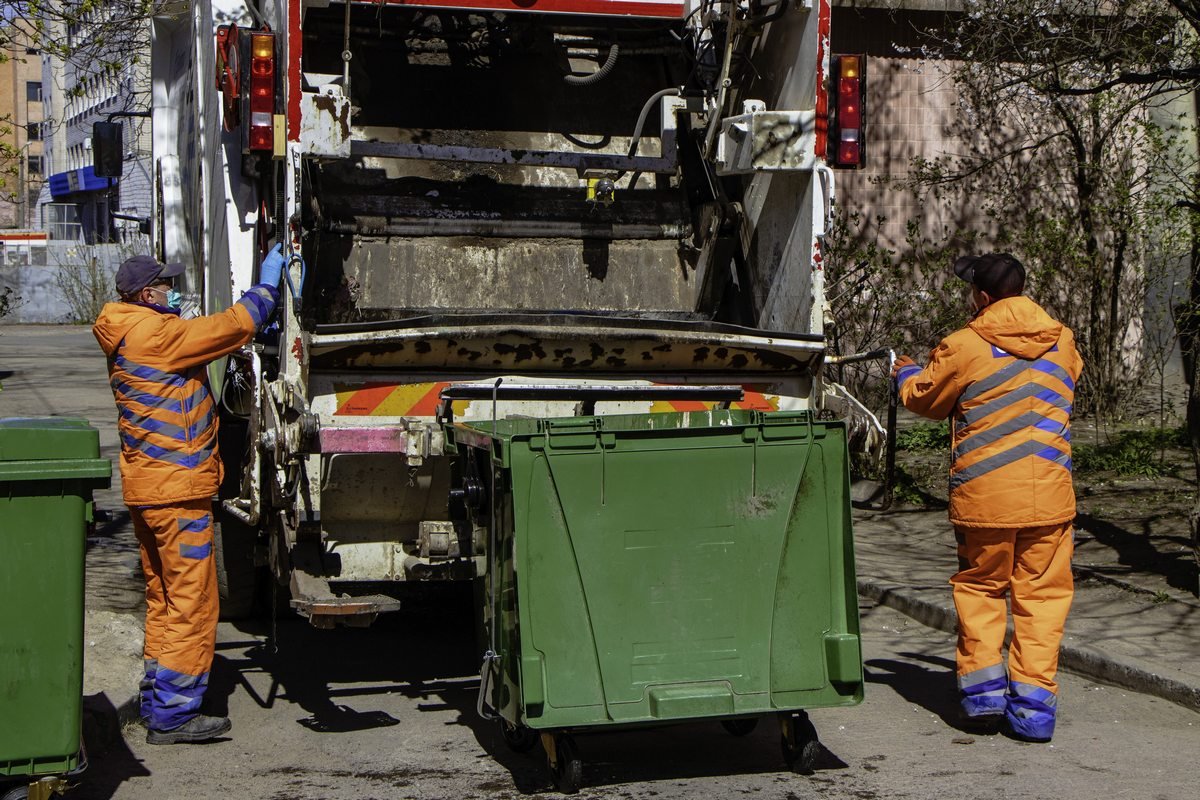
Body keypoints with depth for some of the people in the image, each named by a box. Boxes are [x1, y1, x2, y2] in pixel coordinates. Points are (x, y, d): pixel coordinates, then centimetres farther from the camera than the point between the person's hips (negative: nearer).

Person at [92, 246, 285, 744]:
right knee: (191, 602, -4)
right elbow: (234, 326, -14)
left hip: (146, 487, 10)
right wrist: (267, 282, 0)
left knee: (164, 600, 17)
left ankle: (156, 703, 24)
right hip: (176, 487, -10)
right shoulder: (154, 334, -16)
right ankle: (173, 715, -1)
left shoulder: (129, 335, 13)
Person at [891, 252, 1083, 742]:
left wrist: (905, 371, 31)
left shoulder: (963, 347, -7)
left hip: (984, 496, -2)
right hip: (1049, 495, 3)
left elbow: (923, 397, 8)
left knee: (980, 590, 15)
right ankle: (1033, 707, 5)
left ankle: (982, 688, 10)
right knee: (1041, 596, 7)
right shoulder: (1063, 343, 6)